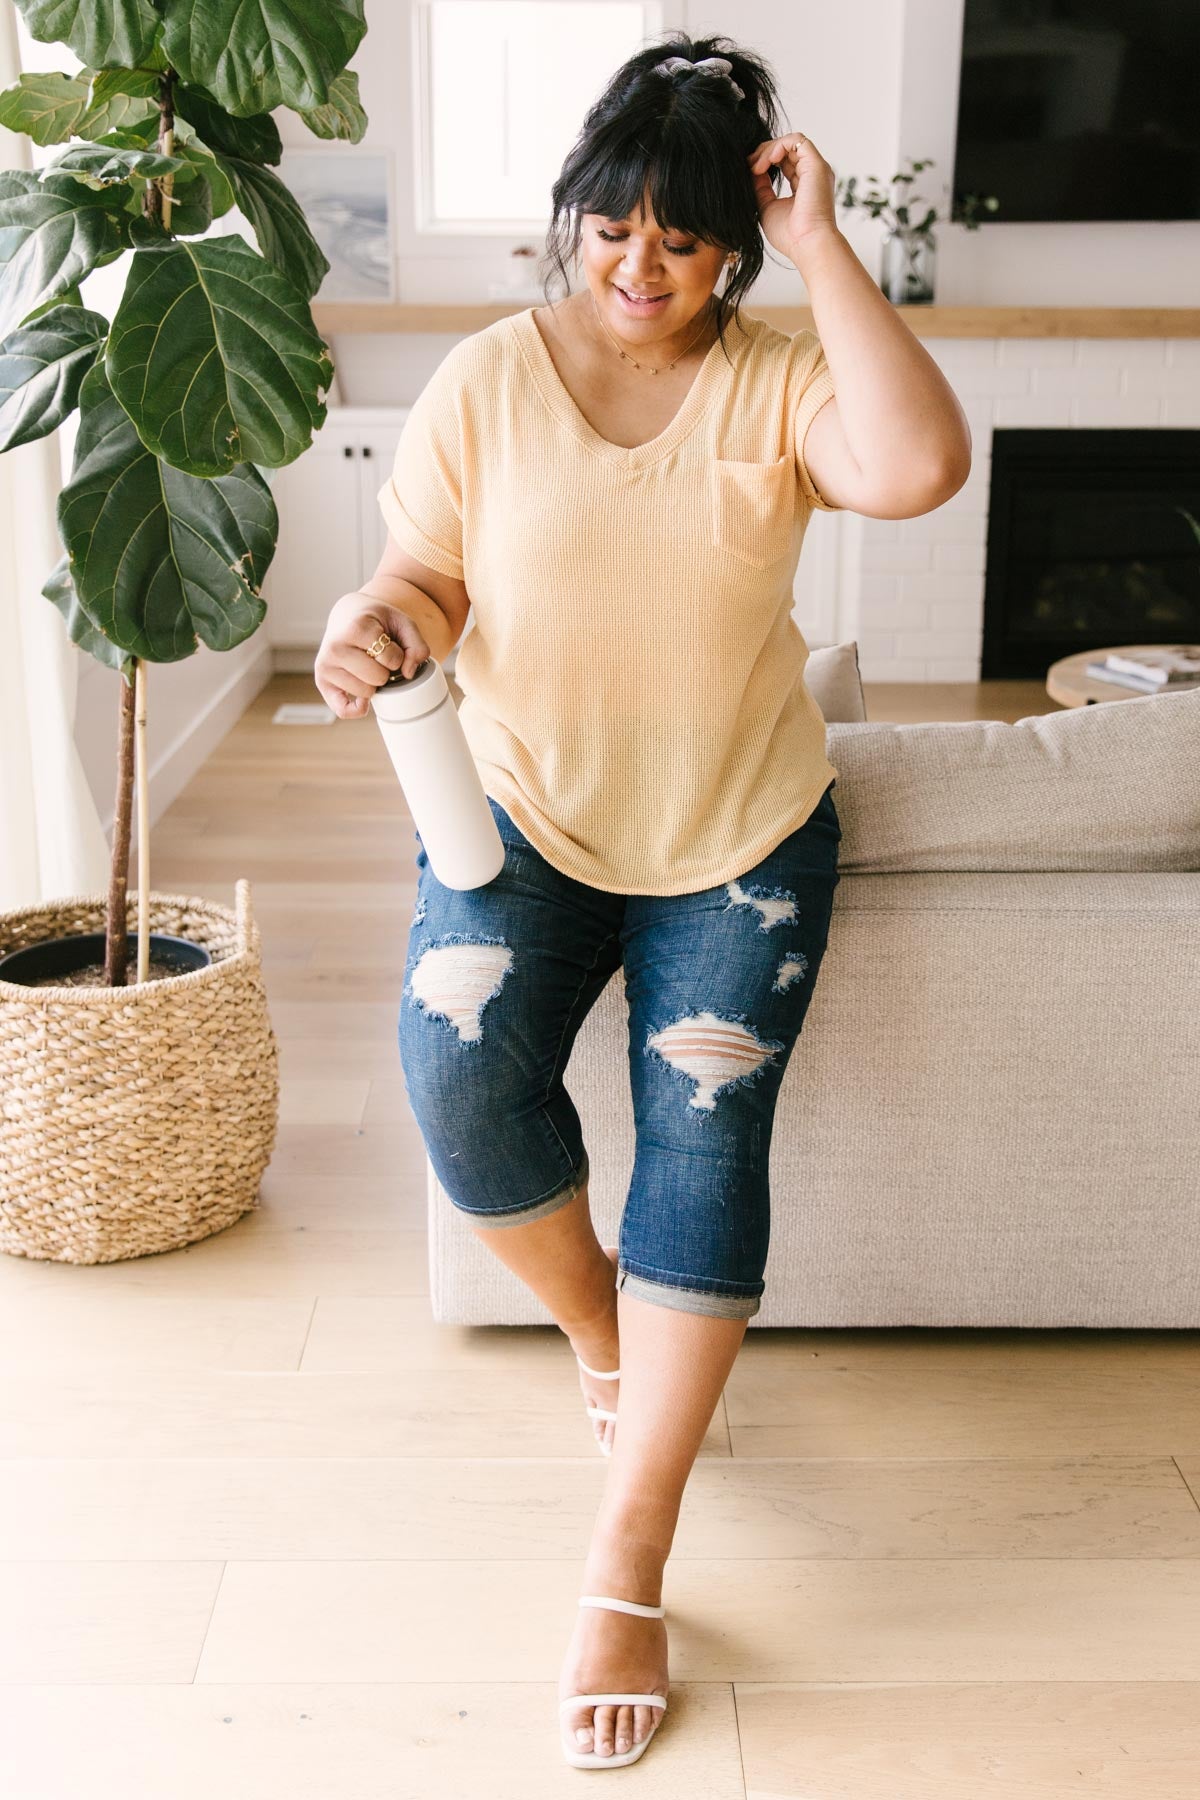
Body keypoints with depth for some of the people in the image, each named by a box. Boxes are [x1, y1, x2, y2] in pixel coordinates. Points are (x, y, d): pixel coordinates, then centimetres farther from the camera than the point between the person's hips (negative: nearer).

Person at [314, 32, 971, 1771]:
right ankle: (596, 1320, 11)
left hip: (741, 835, 0)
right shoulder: (486, 380, -4)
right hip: (524, 806, 1)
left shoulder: (774, 380, -8)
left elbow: (920, 467, -28)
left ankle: (627, 1571, 1)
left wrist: (825, 249, -23)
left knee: (702, 1147, -8)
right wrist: (376, 626, -25)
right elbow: (425, 575, -2)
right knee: (457, 1070, -23)